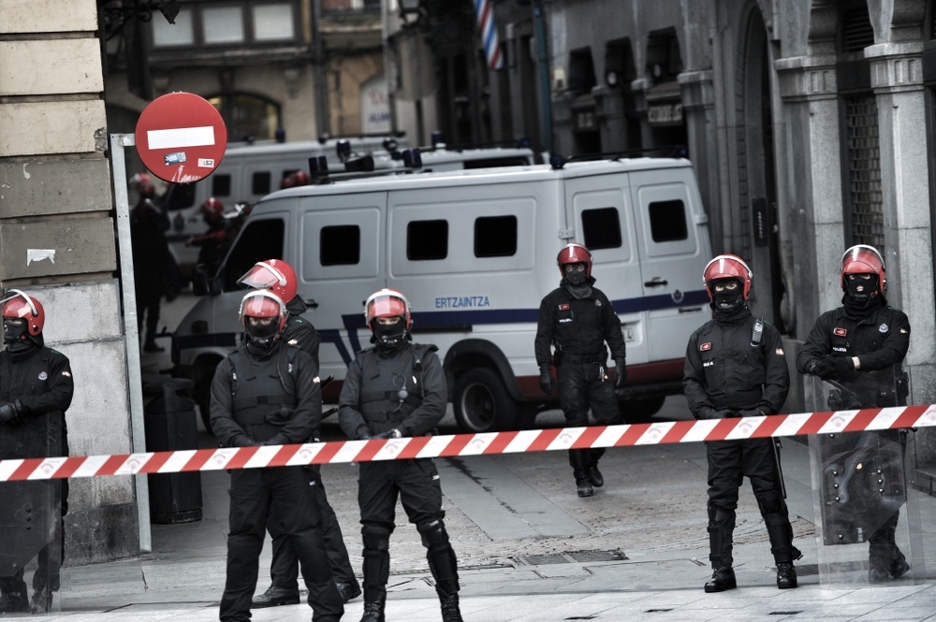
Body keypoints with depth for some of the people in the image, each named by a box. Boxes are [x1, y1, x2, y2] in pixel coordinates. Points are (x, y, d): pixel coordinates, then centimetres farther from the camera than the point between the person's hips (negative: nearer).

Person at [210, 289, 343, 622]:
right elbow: (220, 417, 3)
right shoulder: (229, 367, 11)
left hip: (290, 462, -2)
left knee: (306, 534, -3)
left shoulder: (298, 362, 6)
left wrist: (281, 440, -16)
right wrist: (244, 443, -14)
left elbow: (310, 411, -3)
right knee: (243, 538, 4)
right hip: (246, 467, 2)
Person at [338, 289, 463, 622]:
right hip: (373, 463, 3)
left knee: (434, 531, -7)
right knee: (374, 535, 4)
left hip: (415, 458, -3)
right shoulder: (361, 363, 13)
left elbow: (435, 405, -7)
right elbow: (347, 409, 4)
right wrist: (365, 437, -16)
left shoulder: (424, 359, 5)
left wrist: (399, 432, -18)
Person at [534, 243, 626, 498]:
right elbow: (543, 338, 1)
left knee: (611, 418, -1)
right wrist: (544, 370, -6)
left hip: (597, 368, 3)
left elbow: (613, 331, 17)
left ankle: (591, 462, 23)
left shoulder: (598, 298, 12)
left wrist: (619, 361, 7)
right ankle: (582, 479, 1)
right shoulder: (553, 301, 2)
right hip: (569, 369, -3)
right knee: (577, 423, -6)